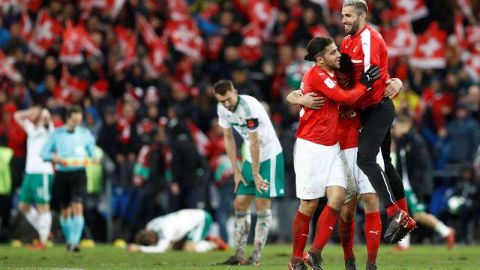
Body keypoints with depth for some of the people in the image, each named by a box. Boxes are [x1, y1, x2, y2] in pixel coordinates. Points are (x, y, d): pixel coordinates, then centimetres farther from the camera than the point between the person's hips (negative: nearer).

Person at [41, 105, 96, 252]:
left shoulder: (85, 134, 4)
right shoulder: (57, 134, 2)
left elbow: (92, 151, 13)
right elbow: (44, 153, 2)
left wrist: (92, 159, -10)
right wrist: (56, 158, -17)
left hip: (78, 173, -1)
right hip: (62, 174, 1)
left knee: (78, 207, -17)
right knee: (65, 211, 8)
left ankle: (75, 241, -21)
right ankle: (69, 239, 29)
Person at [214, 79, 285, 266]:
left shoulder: (248, 107, -26)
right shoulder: (222, 109, -2)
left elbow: (255, 143, -22)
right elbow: (228, 139, 7)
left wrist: (256, 174, -17)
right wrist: (236, 170, 4)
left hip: (269, 155, -8)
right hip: (251, 158, 8)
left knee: (262, 205, -9)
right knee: (240, 204, 4)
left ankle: (256, 257, -8)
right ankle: (239, 256, 7)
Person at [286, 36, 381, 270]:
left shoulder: (329, 76, 12)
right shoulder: (316, 75, -15)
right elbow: (346, 98, -19)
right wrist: (364, 83, -3)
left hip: (331, 149, 8)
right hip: (310, 148, -8)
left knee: (338, 198, -7)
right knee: (309, 205, -2)